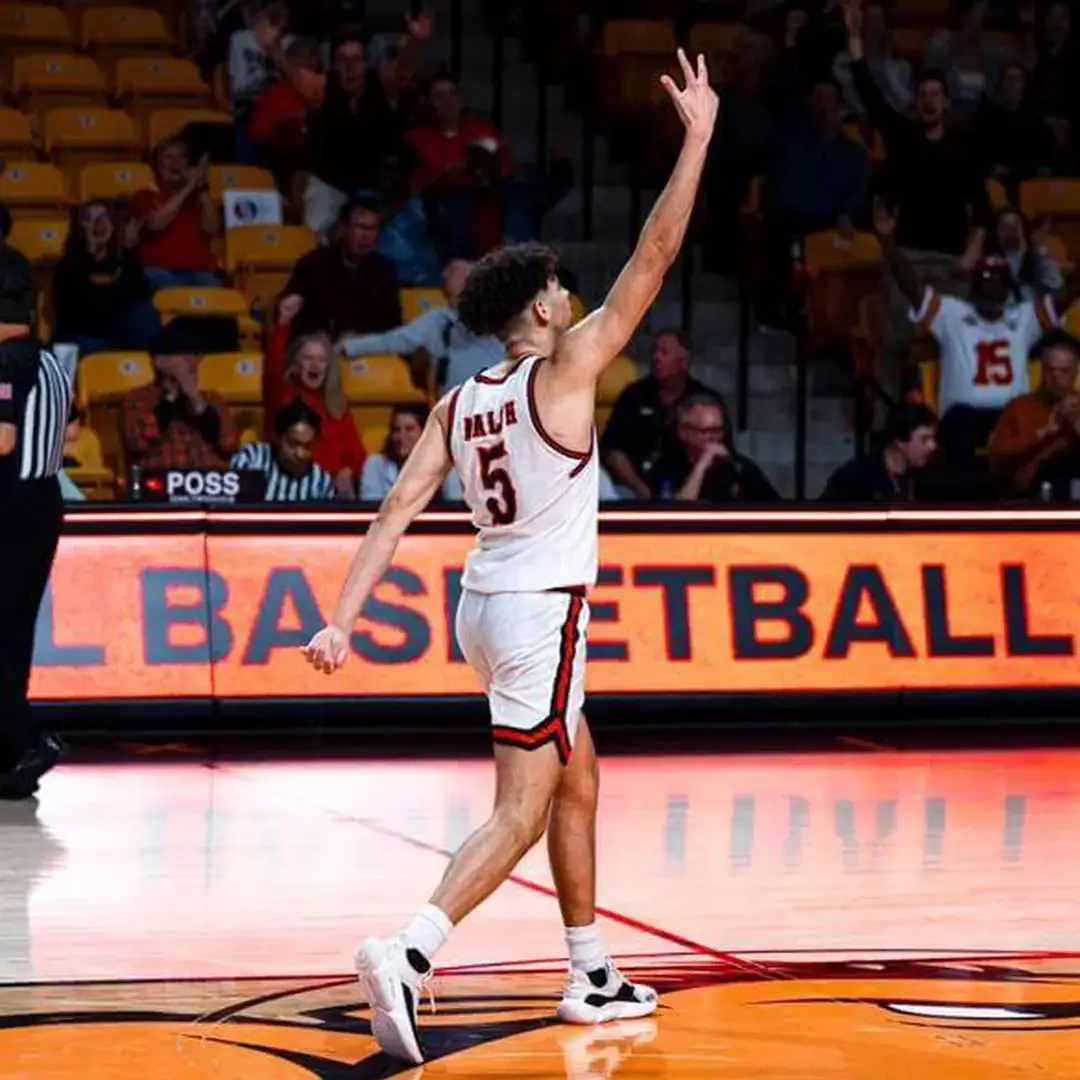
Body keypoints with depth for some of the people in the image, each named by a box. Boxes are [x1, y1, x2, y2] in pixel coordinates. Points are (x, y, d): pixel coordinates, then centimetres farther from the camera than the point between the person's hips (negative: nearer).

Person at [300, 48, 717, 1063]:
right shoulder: (565, 368, -11)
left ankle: (590, 977, 27)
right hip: (542, 608, -8)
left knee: (578, 780, 21)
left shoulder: (458, 402, 6)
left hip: (486, 601, 8)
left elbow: (398, 507, -1)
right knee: (521, 812, -10)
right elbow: (652, 259, -12)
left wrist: (342, 618, -3)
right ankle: (406, 954, -27)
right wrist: (697, 134, -8)